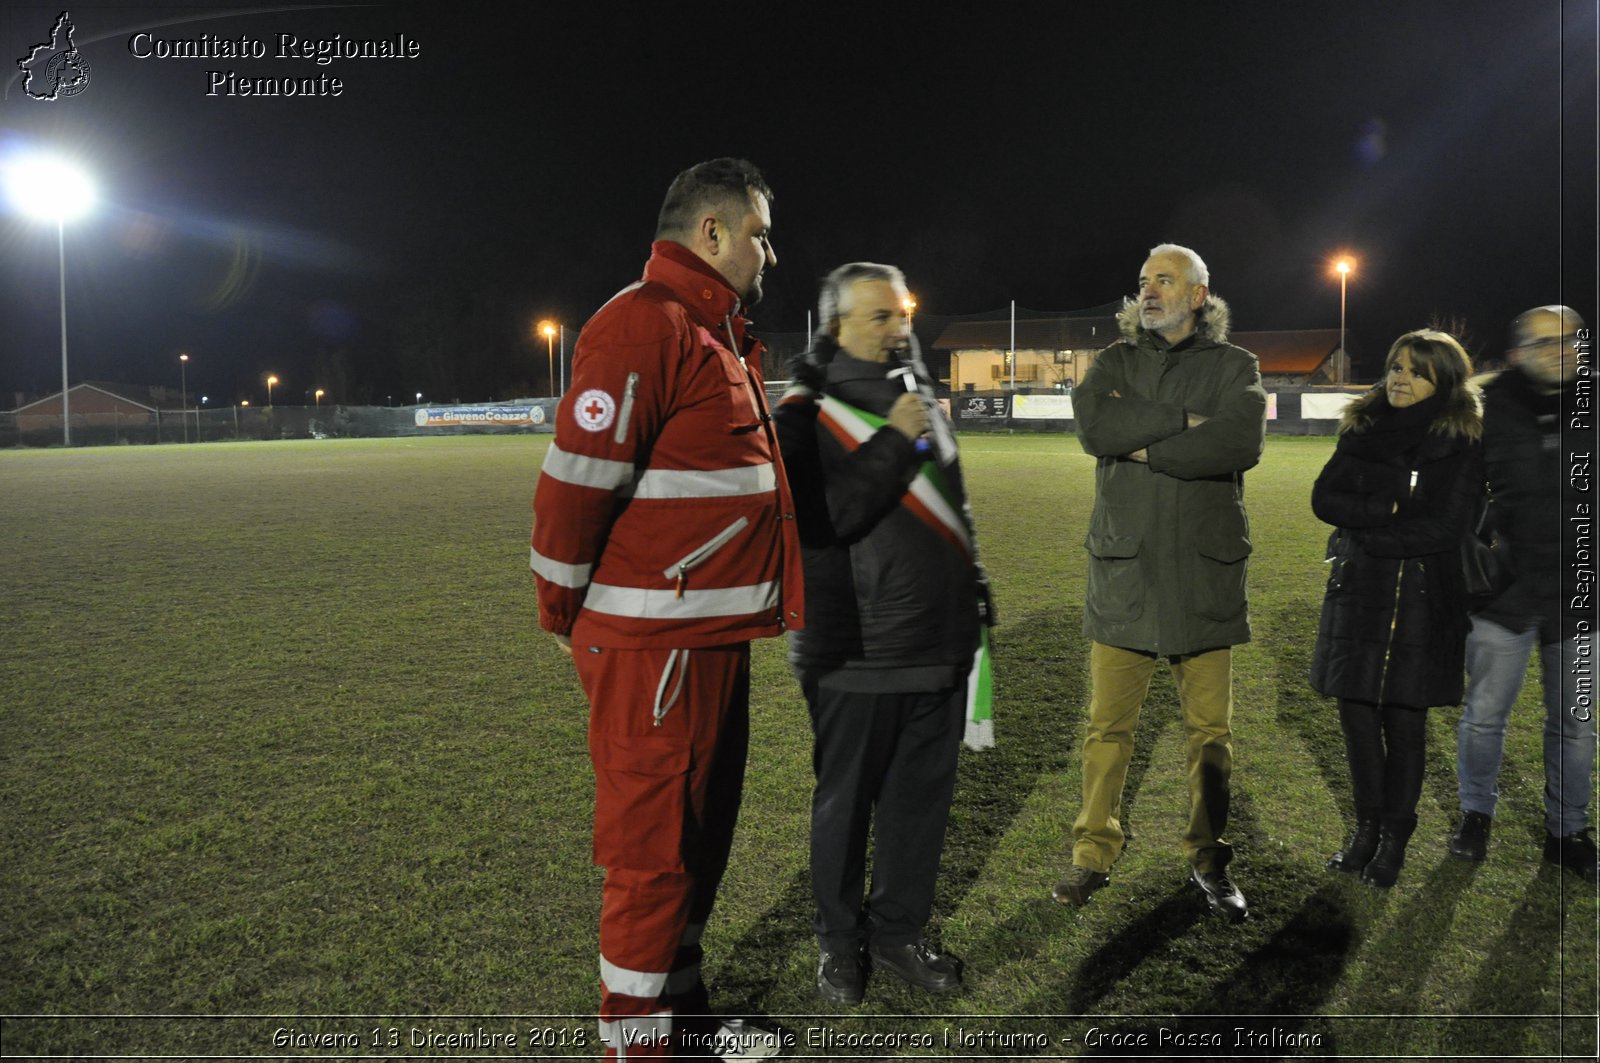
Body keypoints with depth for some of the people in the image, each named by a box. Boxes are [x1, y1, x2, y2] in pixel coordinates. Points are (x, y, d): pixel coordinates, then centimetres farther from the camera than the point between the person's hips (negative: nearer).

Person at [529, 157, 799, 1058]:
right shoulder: (644, 325, -15)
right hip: (657, 645, -10)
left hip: (716, 637, 10)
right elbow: (576, 480, -20)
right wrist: (567, 616, -10)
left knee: (703, 831, 19)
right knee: (653, 849, 2)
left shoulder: (719, 334, 19)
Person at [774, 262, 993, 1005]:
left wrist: (975, 592, 19)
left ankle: (898, 931, 31)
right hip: (857, 655, -6)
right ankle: (840, 942, 28)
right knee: (846, 803, 9)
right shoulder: (806, 413, -10)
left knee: (923, 797, 13)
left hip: (941, 644, 6)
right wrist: (895, 440, -20)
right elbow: (822, 519, -25)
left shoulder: (920, 398, 12)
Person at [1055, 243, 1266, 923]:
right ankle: (1094, 854, 18)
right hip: (1124, 568, 1)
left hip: (1203, 572, 0)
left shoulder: (1233, 366, 6)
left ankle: (1208, 859, 24)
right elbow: (1094, 427, -11)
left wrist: (1143, 444, -11)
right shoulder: (1115, 361, 11)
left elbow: (1241, 442, -14)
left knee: (1210, 728, 8)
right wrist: (1184, 420, -12)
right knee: (1108, 726, 4)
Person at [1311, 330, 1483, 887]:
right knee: (1356, 711, 6)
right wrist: (1392, 510, -13)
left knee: (1404, 718, 3)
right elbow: (1324, 498, -1)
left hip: (1422, 597, -3)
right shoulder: (1362, 429, 8)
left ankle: (1395, 836, 19)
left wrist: (1363, 532, -12)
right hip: (1357, 591, 4)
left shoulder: (1462, 444, -4)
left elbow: (1444, 527, -13)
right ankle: (1367, 826, 23)